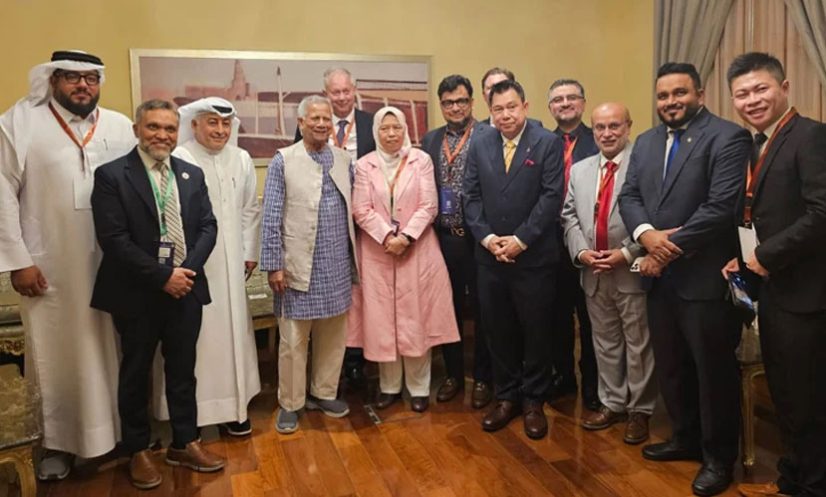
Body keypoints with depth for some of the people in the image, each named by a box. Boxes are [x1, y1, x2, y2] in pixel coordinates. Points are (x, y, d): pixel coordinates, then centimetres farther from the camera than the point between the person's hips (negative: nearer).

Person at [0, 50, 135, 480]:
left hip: (112, 266, 2)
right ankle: (59, 443, 25)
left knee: (111, 351, 10)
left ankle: (120, 431, 26)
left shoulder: (121, 127, 5)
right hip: (49, 267, -1)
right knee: (57, 355, 10)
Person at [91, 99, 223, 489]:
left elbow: (208, 226, 4)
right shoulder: (111, 175, -8)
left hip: (185, 289, 4)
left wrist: (187, 270, -11)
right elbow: (112, 238, -15)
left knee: (182, 370, 14)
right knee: (136, 374, 12)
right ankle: (138, 451, 29)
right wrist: (163, 276, -17)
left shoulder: (192, 174, 7)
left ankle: (185, 443, 30)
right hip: (137, 294, -4)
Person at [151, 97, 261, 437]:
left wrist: (250, 253, 12)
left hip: (230, 264, 5)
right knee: (193, 336, 3)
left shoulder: (242, 159, 7)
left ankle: (232, 404, 25)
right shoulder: (177, 161, -11)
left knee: (232, 331, 12)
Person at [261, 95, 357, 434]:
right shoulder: (283, 161, -4)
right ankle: (290, 404, 21)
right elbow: (271, 217, -6)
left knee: (333, 335, 13)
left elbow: (351, 211, 11)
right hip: (299, 265, -4)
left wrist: (356, 257, 8)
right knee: (293, 340, 6)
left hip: (338, 266, 4)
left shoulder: (344, 160, 8)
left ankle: (324, 393, 30)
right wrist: (273, 265, -10)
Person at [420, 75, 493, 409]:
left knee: (482, 310, 8)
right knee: (449, 309, 14)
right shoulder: (430, 140, 9)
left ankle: (482, 378, 24)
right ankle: (453, 374, 30)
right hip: (443, 239, 4)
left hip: (479, 238, -4)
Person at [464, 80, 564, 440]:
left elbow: (551, 196, -10)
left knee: (535, 331, 8)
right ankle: (506, 397, 28)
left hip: (534, 257, -3)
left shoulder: (548, 143, -3)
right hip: (490, 256, 3)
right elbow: (471, 196, 5)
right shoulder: (479, 144, 8)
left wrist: (520, 240, -15)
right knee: (498, 330, 11)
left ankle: (533, 401, 25)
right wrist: (486, 237, -8)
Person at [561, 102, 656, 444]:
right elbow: (569, 215, 10)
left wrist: (627, 253, -18)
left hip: (633, 272, -5)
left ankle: (639, 410, 22)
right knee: (605, 343, 16)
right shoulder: (579, 170, 12)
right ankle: (612, 403, 31)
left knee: (638, 345, 7)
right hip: (594, 274, 6)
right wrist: (581, 251, -5)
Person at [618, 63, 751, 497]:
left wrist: (670, 247, -16)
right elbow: (628, 196, 7)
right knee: (670, 367, 18)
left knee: (713, 370, 7)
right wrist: (646, 235, -13)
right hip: (659, 275, 7)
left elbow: (722, 207, -19)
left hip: (704, 277, -7)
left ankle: (718, 456, 25)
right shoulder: (646, 142, 13)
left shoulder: (727, 137, -10)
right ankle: (686, 438, 38)